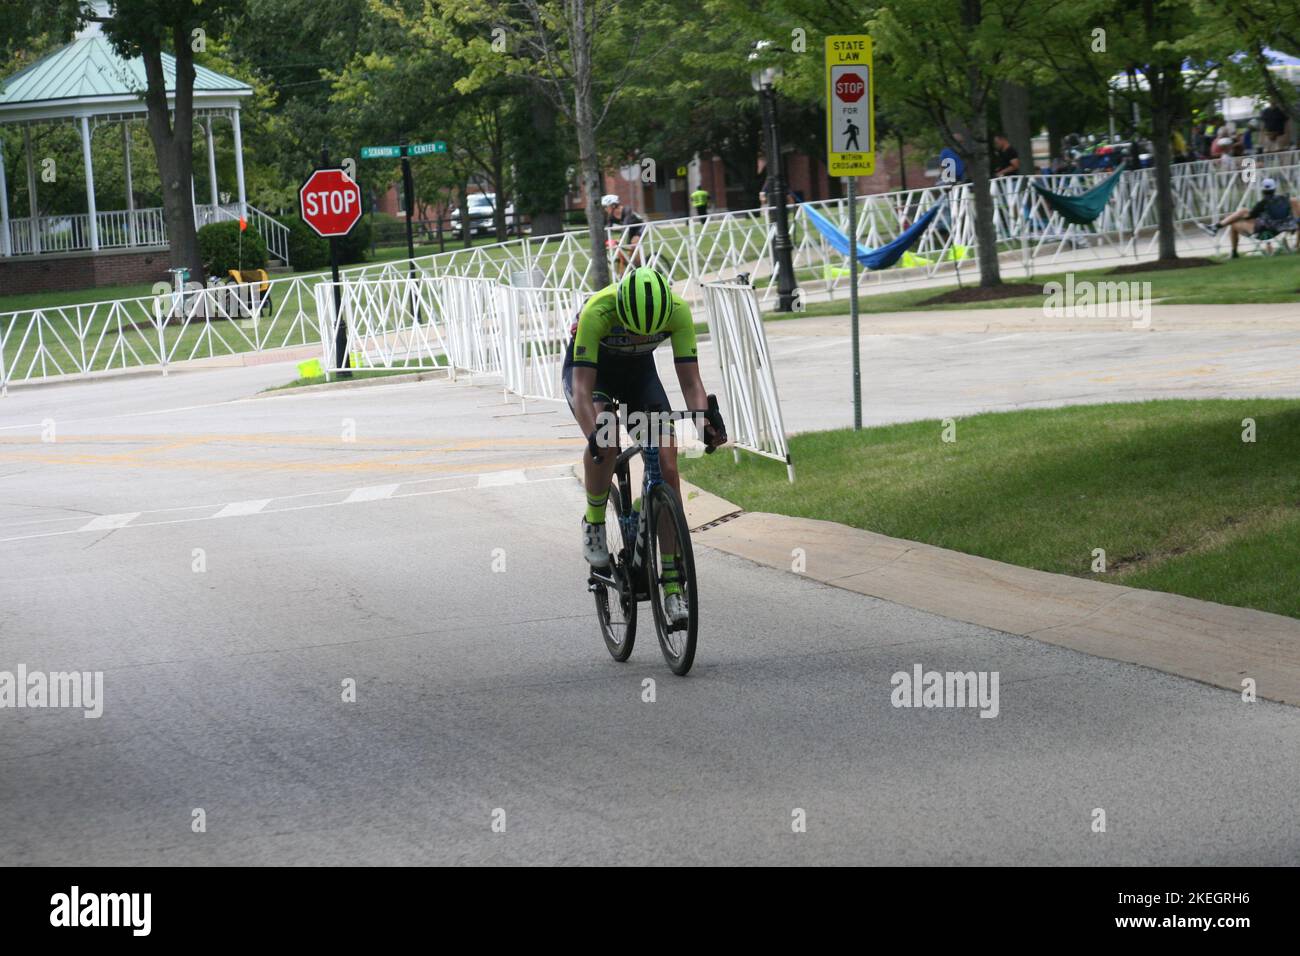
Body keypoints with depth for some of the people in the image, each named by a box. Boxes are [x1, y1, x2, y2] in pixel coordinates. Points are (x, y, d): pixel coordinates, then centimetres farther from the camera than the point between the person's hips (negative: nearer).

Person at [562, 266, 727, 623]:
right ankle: (594, 521, -7)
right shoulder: (597, 312, -38)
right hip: (589, 368, -3)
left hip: (639, 370, 3)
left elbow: (690, 381, -25)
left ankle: (672, 581, -7)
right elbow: (583, 387, -40)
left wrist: (706, 418, -45)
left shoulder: (678, 312, -29)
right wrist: (594, 433, -56)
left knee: (667, 469, -12)